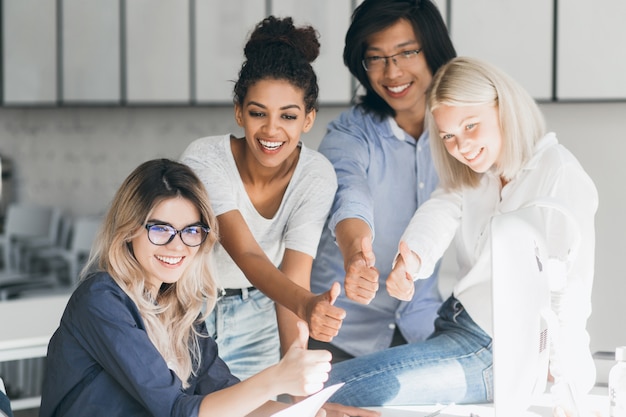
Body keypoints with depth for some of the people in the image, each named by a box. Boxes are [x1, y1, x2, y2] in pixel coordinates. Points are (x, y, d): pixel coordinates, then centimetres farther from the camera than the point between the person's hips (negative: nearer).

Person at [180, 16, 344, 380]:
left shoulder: (316, 176, -15)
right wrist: (305, 305, -54)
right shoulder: (204, 161, -24)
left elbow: (294, 276, -19)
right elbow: (248, 257, -35)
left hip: (257, 320, 2)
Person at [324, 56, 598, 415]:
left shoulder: (559, 174, -10)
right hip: (457, 328, 8)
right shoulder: (469, 181, 14)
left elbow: (570, 285, -17)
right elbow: (440, 213, -7)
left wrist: (561, 382, -23)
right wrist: (412, 258, -31)